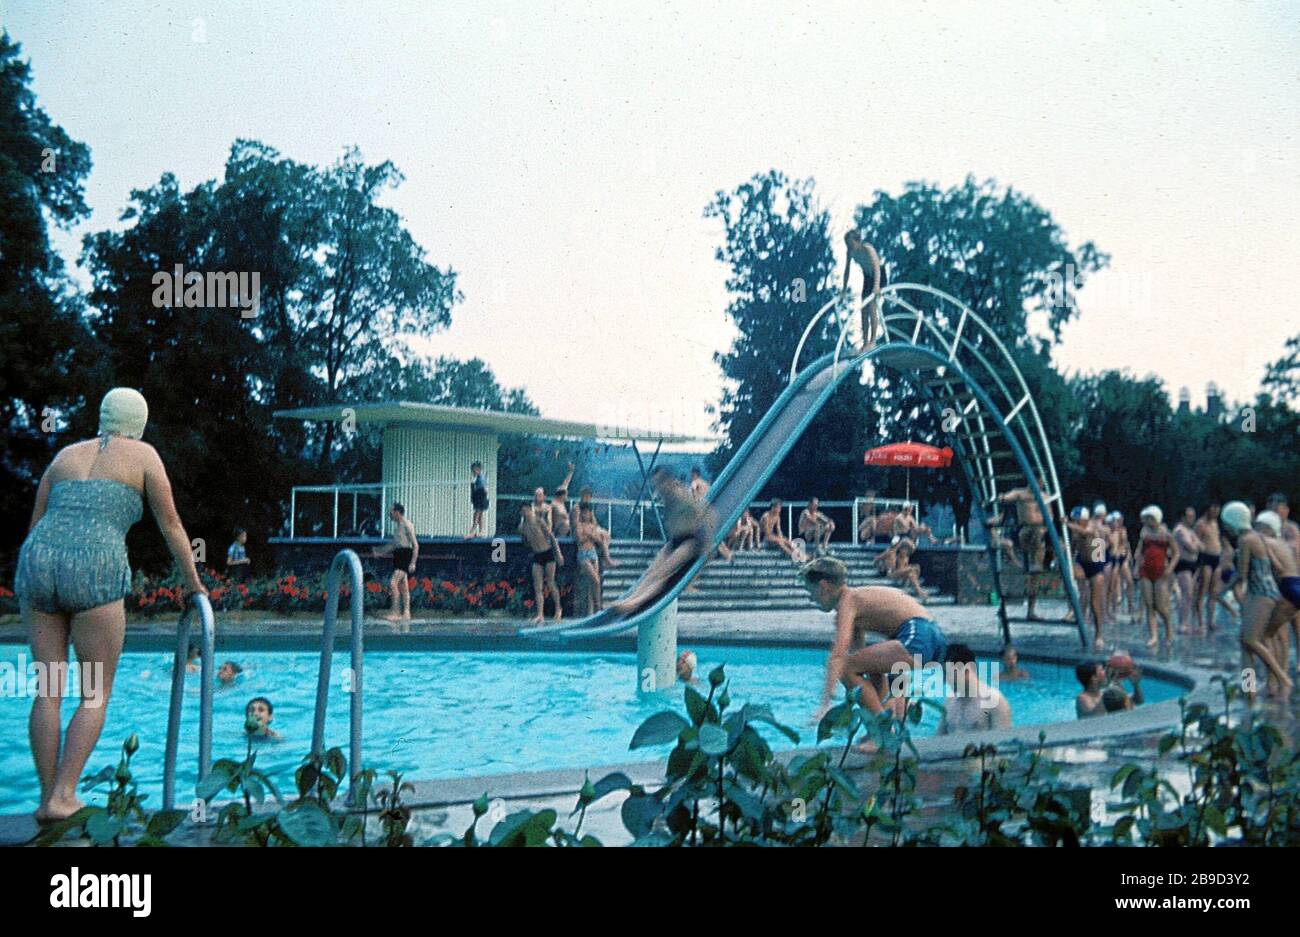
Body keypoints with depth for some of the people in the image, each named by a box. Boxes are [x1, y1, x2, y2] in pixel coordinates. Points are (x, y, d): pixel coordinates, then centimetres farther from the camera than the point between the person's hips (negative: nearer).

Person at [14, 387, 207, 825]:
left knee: (47, 692, 9)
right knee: (95, 697, 5)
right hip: (94, 572, -4)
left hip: (39, 563, 5)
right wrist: (193, 582, 22)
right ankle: (63, 797, -3)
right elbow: (170, 524, 13)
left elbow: (35, 526, 24)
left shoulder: (65, 455, 24)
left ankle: (47, 799, 10)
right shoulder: (143, 455, 12)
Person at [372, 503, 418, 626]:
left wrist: (413, 562, -19)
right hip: (398, 555, 9)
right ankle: (406, 613, 15)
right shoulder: (397, 525, 16)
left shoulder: (407, 525, -12)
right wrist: (380, 551, 24)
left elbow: (415, 545, -14)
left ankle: (395, 612, -14)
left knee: (393, 583, -16)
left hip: (405, 555, -9)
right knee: (403, 587, 11)